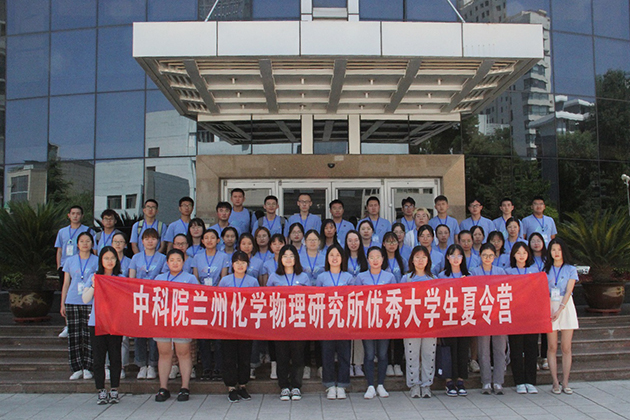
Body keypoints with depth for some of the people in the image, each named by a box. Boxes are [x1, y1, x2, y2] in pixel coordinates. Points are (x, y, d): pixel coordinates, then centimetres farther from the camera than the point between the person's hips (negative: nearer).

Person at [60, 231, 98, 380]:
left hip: (90, 303, -2)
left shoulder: (97, 261, 6)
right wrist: (62, 304, 9)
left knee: (88, 335, -3)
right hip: (72, 302, 2)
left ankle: (87, 368, 6)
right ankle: (77, 369, 9)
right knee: (73, 336, 1)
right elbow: (66, 283, 13)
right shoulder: (70, 260, 11)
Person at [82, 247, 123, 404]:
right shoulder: (94, 277, 9)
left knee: (115, 356, 2)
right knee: (98, 357, 2)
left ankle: (114, 390, 12)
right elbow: (85, 299, 0)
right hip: (96, 322, 1)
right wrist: (94, 285, -12)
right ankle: (101, 391, 11)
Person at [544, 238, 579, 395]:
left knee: (566, 347, -2)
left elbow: (568, 291, -5)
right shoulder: (546, 270, 9)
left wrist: (560, 309, -16)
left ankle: (565, 382, 3)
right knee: (552, 347, -2)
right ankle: (555, 382, 2)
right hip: (549, 307, 1)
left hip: (566, 307, -1)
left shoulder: (571, 269, 4)